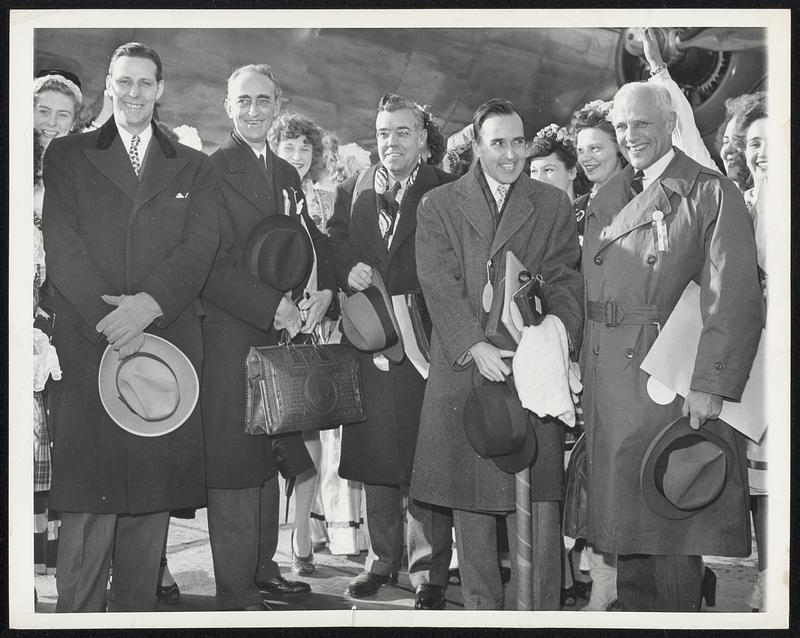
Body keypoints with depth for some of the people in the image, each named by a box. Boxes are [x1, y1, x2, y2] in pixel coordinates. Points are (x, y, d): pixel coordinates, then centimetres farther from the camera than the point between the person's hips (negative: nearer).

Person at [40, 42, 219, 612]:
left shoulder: (193, 167, 17)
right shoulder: (67, 156, 13)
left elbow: (202, 243, 2)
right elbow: (60, 242, 1)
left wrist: (149, 303, -15)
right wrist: (111, 321, -12)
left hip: (166, 343, 2)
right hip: (87, 347, -1)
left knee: (151, 497, 3)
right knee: (88, 498, -6)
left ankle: (138, 610, 13)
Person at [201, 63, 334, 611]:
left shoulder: (287, 174, 16)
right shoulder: (209, 171, -8)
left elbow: (313, 239, 20)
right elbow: (212, 268, -15)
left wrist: (325, 290, 0)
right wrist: (277, 307, -19)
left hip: (281, 336, 7)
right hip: (230, 339, -7)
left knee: (267, 460, 15)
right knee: (234, 463, -3)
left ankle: (263, 569, 28)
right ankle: (237, 596, 6)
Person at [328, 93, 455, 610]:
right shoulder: (352, 191, 13)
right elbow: (332, 245, 14)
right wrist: (347, 270, -7)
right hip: (369, 343, 4)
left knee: (425, 455, -1)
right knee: (373, 453, 12)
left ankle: (431, 571, 9)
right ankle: (383, 557, 26)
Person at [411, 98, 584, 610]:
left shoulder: (553, 205, 14)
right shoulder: (438, 206, 10)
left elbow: (564, 282, 5)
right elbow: (439, 284, -1)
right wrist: (475, 346, -14)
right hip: (463, 369, 0)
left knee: (537, 501, -7)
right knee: (470, 503, 5)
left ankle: (538, 610, 1)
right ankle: (483, 605, 16)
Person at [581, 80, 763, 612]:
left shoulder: (712, 193, -5)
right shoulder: (606, 198, 15)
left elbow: (735, 300, -14)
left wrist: (711, 385, -21)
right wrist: (580, 360, 5)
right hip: (604, 377, 6)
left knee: (669, 523, 0)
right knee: (623, 513, 15)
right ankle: (634, 612, 30)